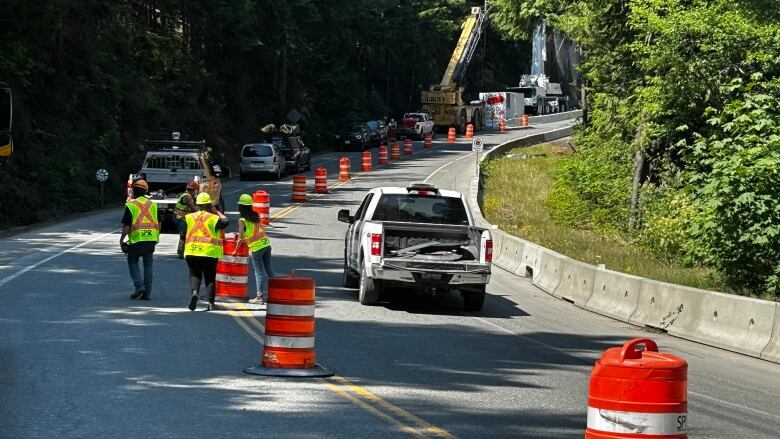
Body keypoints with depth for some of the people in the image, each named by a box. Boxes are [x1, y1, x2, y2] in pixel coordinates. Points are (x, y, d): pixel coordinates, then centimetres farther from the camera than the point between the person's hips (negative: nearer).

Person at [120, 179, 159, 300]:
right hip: (152, 239, 4)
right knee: (148, 264, 11)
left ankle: (139, 285, -3)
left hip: (137, 239, -4)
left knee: (132, 261, 13)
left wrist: (121, 240, 1)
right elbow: (158, 223, 12)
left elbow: (126, 226, -8)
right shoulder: (153, 205, 10)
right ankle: (147, 292, 10)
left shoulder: (130, 205, -5)